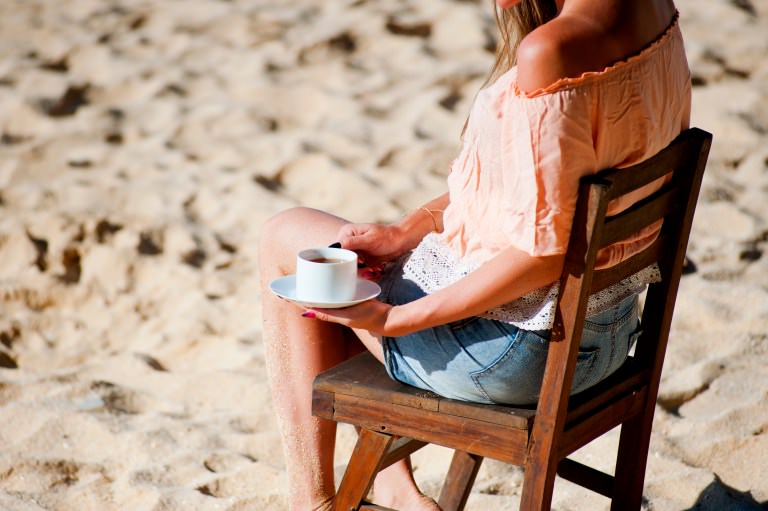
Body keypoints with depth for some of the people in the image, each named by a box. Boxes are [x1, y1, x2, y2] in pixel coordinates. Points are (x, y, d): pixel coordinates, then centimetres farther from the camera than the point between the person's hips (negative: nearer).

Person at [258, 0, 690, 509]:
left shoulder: (552, 50, -29)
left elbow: (542, 254, -27)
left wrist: (399, 319, -18)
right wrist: (406, 232, 2)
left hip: (521, 343, -9)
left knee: (286, 237, 12)